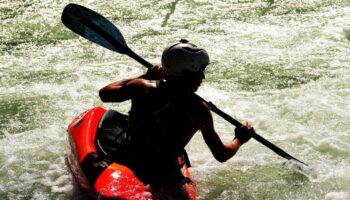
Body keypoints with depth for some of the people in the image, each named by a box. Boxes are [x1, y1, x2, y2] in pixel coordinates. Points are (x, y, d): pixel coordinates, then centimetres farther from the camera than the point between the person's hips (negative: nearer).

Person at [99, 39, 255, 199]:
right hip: (162, 177, -2)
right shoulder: (199, 111, -17)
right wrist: (240, 140, 15)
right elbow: (222, 155, -7)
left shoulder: (142, 87, -14)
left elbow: (104, 94, 7)